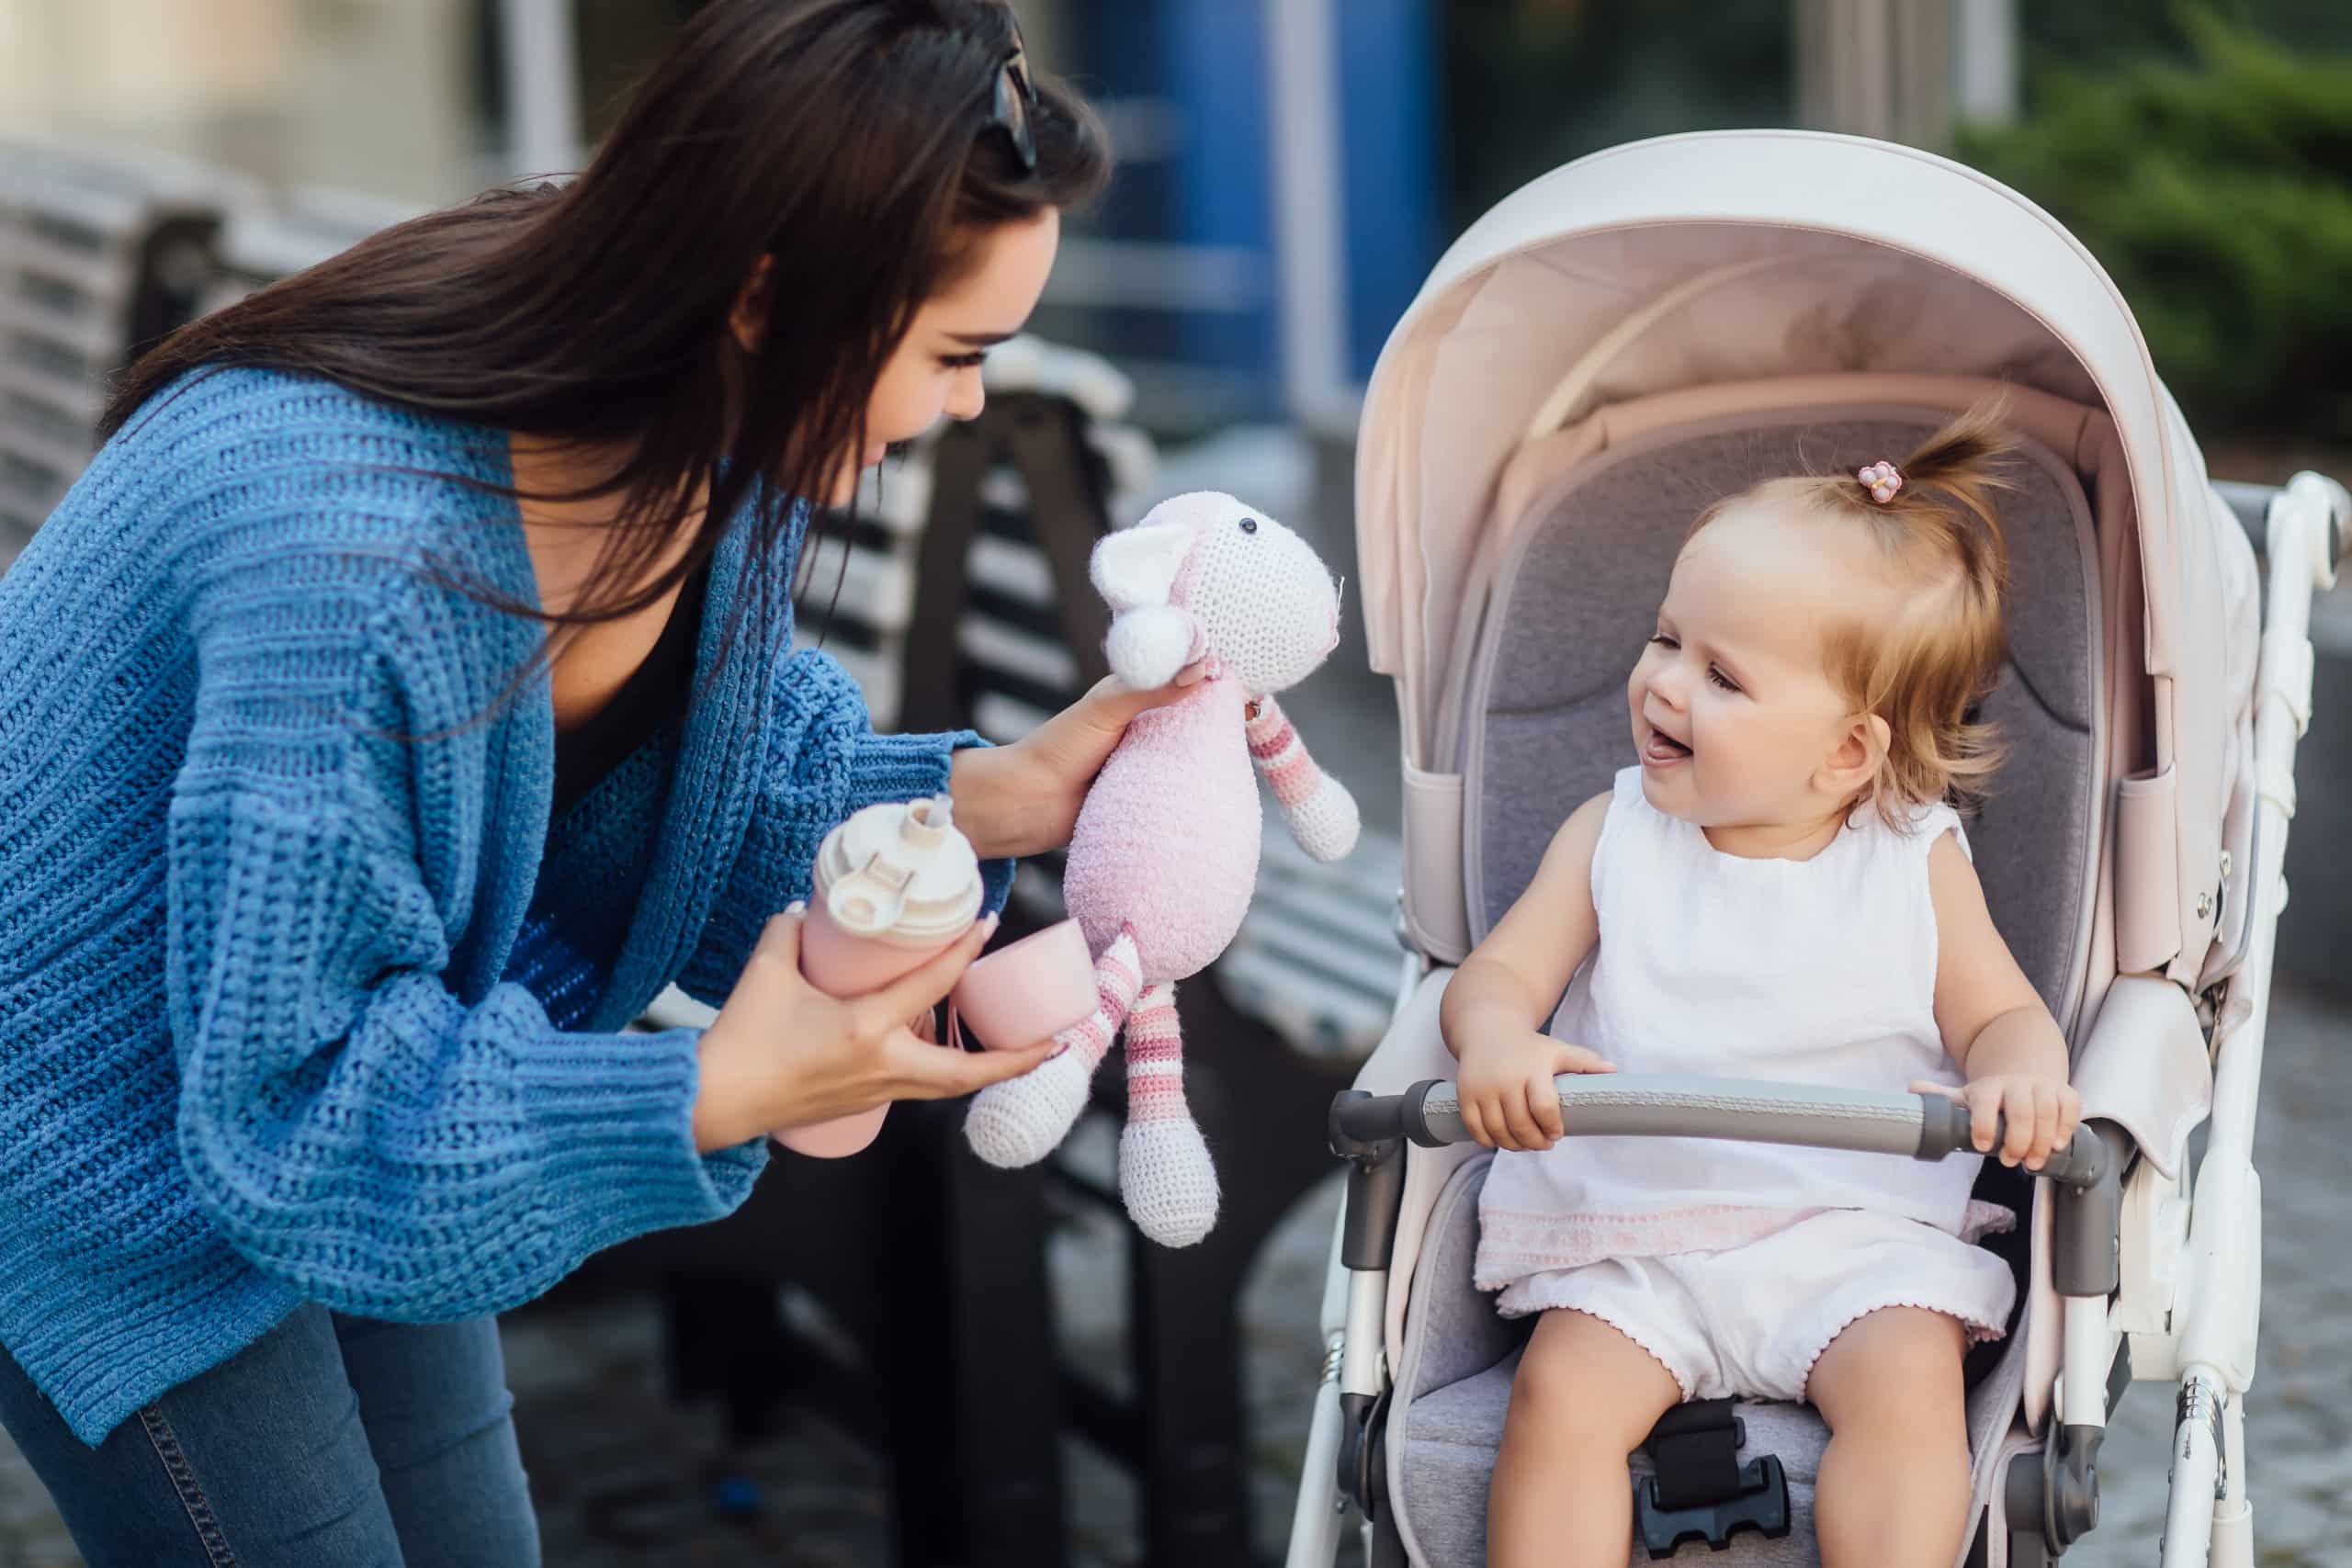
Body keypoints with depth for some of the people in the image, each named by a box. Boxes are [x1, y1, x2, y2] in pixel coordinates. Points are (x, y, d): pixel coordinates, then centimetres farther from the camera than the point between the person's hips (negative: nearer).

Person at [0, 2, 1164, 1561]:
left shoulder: (714, 441, -15)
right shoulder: (349, 556, -40)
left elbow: (689, 789, 1)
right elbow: (288, 1094, -31)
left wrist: (986, 796, -14)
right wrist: (710, 1099, -35)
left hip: (341, 1065, 8)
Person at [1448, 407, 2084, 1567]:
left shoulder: (1914, 863, 3)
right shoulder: (1614, 836, 5)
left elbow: (1999, 1012, 6)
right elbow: (1501, 970, 2)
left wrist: (2019, 1075, -20)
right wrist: (1495, 1042, -23)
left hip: (1858, 1231, -1)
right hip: (1634, 1239, 1)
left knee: (1910, 1381, -29)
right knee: (1561, 1393, -23)